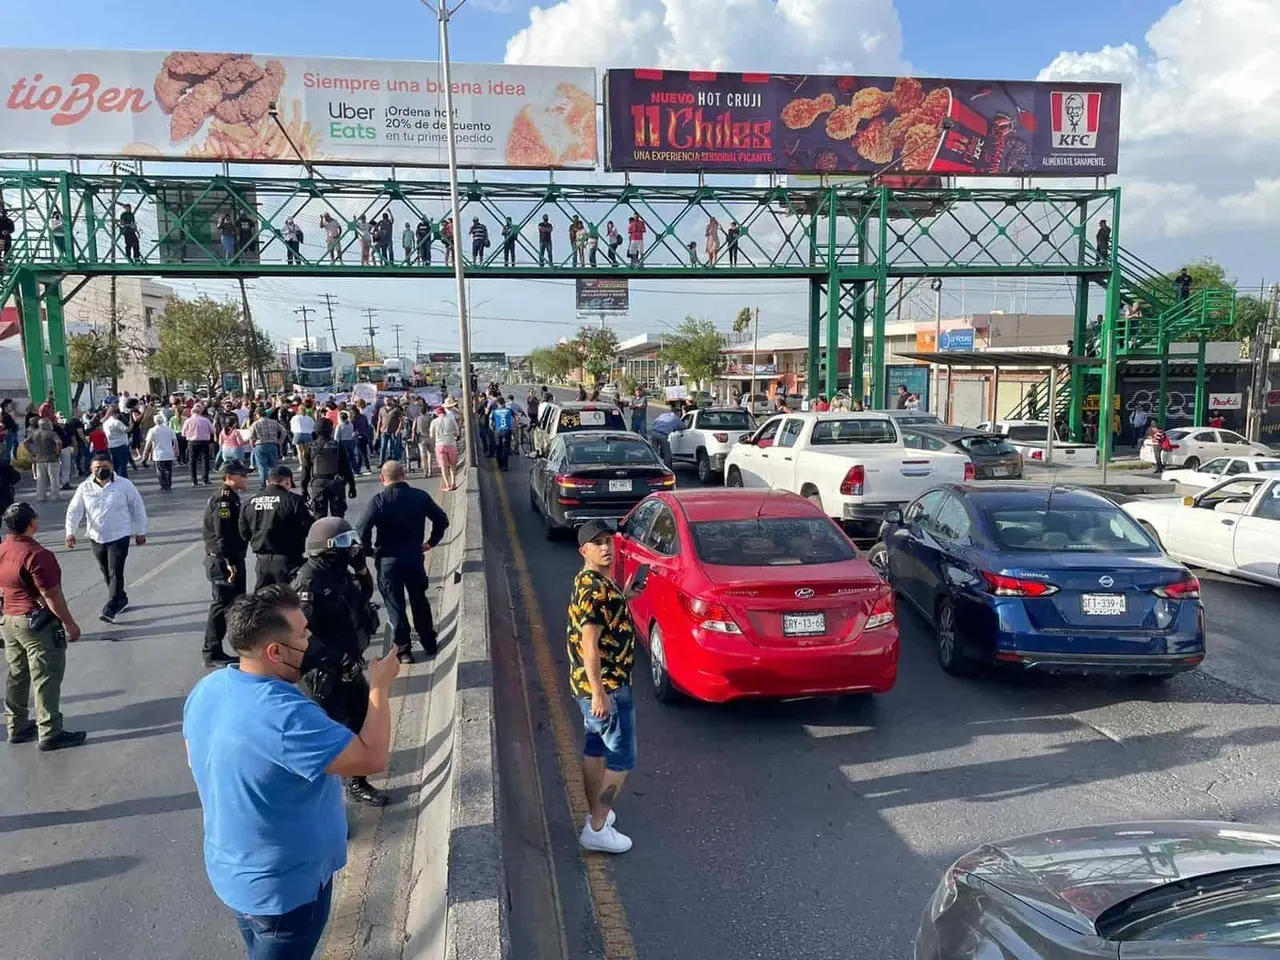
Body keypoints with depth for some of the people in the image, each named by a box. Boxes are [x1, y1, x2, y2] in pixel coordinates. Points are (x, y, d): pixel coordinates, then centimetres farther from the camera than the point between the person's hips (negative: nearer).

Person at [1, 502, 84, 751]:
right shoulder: (36, 554, -23)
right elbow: (51, 596, -21)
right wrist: (70, 624, -13)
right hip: (38, 623, -9)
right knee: (46, 679, -1)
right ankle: (50, 734, 5)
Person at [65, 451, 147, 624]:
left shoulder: (124, 485, -8)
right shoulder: (85, 488, -1)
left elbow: (138, 508, 0)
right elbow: (74, 510, -1)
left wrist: (140, 531, 3)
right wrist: (70, 531, -14)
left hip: (119, 536, -4)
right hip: (96, 537, 4)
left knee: (115, 573, -10)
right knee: (106, 573, 16)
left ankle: (110, 609, -7)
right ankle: (121, 599, 35)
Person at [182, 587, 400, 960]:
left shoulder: (206, 689, -10)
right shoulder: (285, 716, -38)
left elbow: (197, 760, 8)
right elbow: (372, 758, -31)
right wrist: (380, 686, -19)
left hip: (233, 872, 7)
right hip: (283, 887, -7)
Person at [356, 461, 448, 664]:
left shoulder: (379, 500, -14)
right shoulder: (420, 496, -3)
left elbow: (361, 530, -21)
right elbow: (442, 520, 2)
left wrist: (369, 550, -5)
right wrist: (431, 542, 12)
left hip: (388, 559, -3)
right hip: (414, 556, 3)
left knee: (395, 604, 9)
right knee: (419, 600, 20)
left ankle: (403, 649, 15)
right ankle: (428, 642, 30)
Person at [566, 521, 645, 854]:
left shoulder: (590, 581, 7)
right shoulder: (596, 589, -23)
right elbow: (589, 645, -26)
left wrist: (624, 598, 19)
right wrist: (599, 693, -26)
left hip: (592, 684, 10)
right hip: (606, 686, -10)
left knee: (596, 747, 20)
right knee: (621, 758, 0)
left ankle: (595, 813, 33)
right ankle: (597, 829, 7)